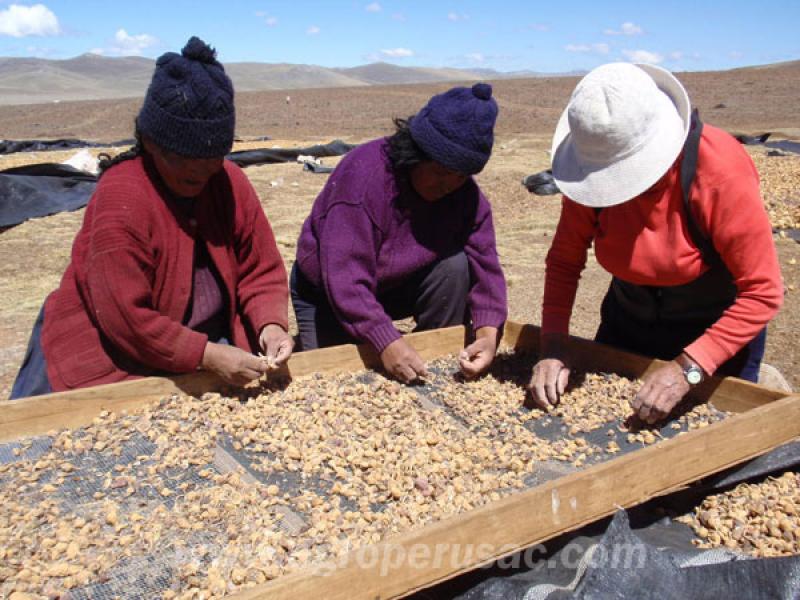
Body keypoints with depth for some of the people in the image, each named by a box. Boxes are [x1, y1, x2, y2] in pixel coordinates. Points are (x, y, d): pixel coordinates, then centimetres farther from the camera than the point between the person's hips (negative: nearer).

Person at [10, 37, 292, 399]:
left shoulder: (231, 184, -7)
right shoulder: (120, 198, -23)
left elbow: (261, 271, -1)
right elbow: (125, 318, -25)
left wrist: (270, 325, -20)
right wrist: (208, 355, -28)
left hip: (207, 353, 5)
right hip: (107, 364, -5)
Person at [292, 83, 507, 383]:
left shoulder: (466, 194, -14)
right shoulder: (363, 174, -32)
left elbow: (484, 263, -17)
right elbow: (344, 277, -37)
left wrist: (488, 332, -34)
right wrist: (387, 342, -44)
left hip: (399, 285, 4)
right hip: (328, 293, -3)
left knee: (454, 264, -23)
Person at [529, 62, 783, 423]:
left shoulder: (720, 170, -31)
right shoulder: (591, 168, -19)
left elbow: (762, 292, -27)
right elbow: (564, 260, -11)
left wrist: (688, 368, -35)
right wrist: (552, 347, -22)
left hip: (718, 329, -4)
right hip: (629, 320, 4)